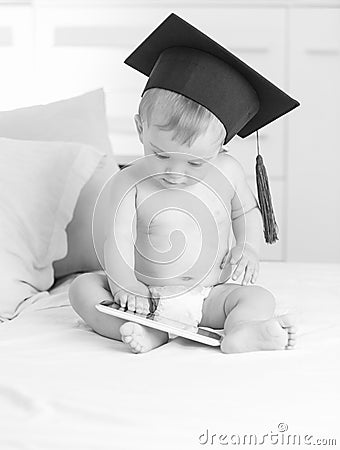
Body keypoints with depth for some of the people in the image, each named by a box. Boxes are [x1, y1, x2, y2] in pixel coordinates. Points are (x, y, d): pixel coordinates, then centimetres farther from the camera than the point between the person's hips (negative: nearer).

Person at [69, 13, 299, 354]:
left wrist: (248, 248, -3)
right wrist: (127, 289, -25)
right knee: (83, 287, -19)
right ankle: (147, 334, -37)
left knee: (259, 297, -21)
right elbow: (118, 243, -15)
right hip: (146, 298, 0)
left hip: (207, 296, 1)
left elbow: (247, 212, 13)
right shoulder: (129, 184, -13)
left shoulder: (227, 173, -6)